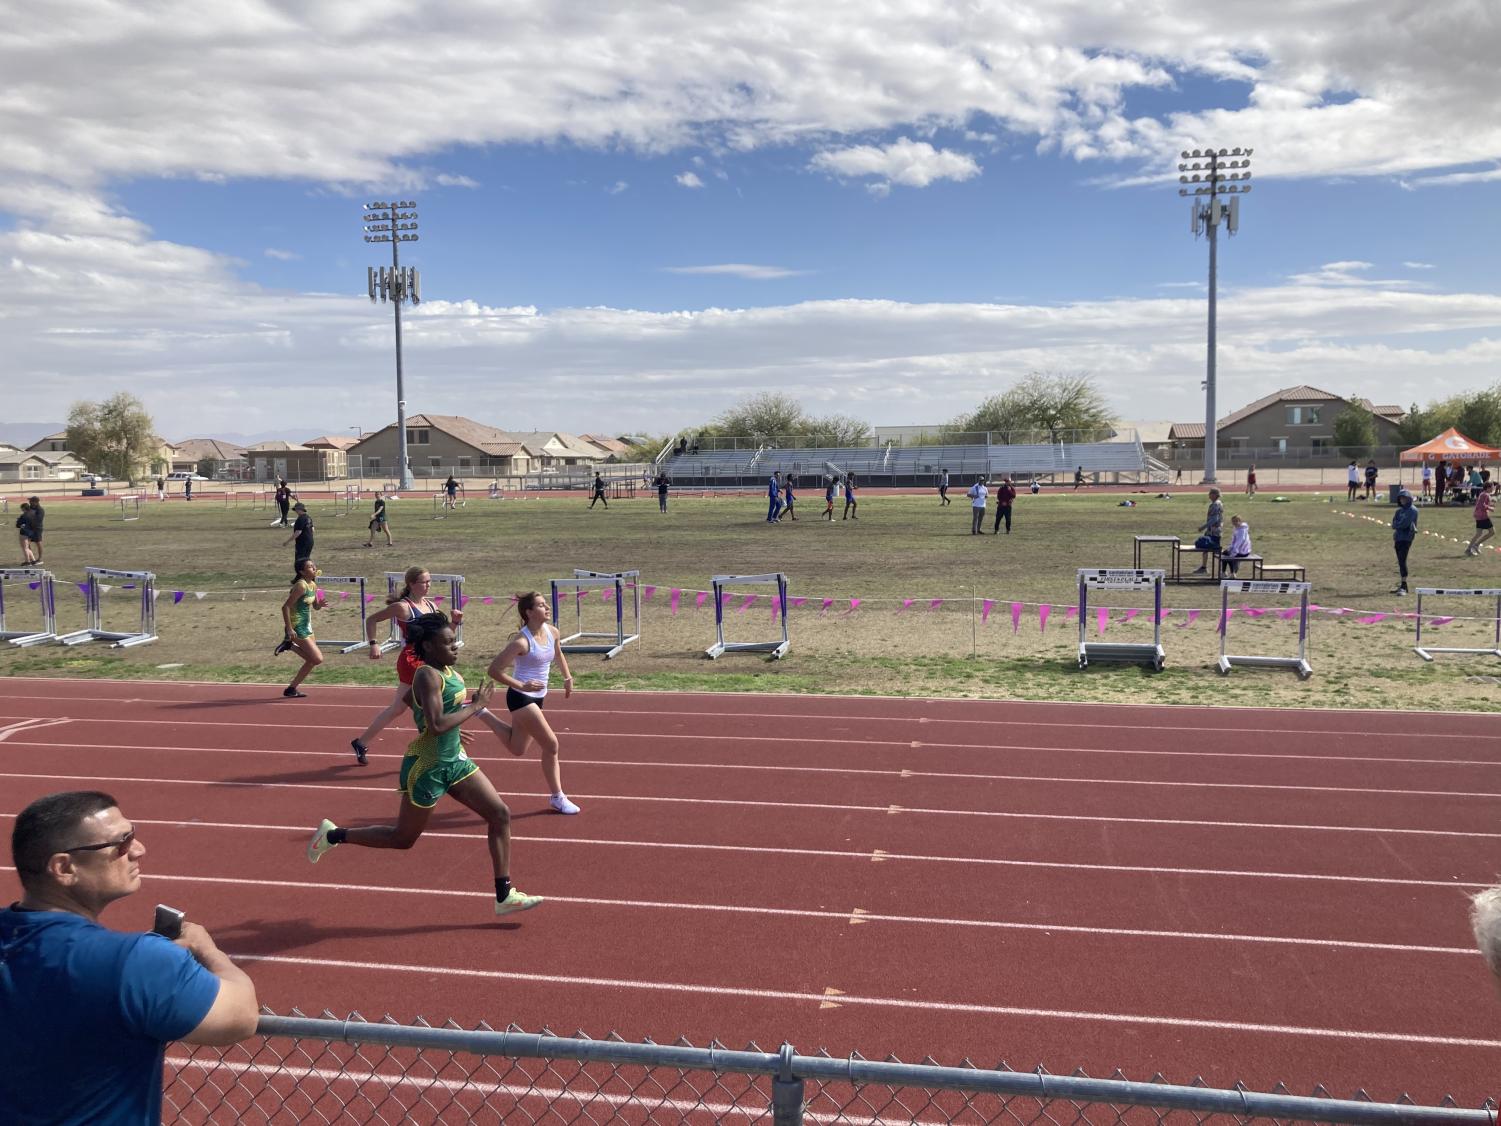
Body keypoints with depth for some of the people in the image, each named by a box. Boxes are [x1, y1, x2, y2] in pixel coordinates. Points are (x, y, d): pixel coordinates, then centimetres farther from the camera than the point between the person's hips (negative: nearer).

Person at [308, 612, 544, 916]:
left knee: (501, 814, 1)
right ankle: (332, 835, 27)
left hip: (455, 760, 9)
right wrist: (476, 705, -22)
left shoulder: (450, 672, 5)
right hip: (427, 766, -9)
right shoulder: (428, 675, -21)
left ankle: (504, 896, 6)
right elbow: (436, 725, -32)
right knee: (403, 838, 8)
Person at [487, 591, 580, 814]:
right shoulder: (521, 641, -22)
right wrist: (521, 685, -25)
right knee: (551, 745, -8)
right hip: (521, 697, -9)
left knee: (516, 748, 20)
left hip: (538, 697, 9)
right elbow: (494, 670, -19)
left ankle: (481, 713, 35)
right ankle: (557, 798, 7)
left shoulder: (552, 632, 0)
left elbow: (558, 655, 24)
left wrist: (567, 677, 15)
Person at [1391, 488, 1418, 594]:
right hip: (1398, 537, 8)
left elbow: (1404, 524, -16)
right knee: (1400, 562, 10)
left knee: (1402, 561, -14)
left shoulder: (1412, 510, -7)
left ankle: (1404, 586, -16)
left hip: (1406, 538, -8)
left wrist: (1396, 525, 1)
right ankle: (1401, 585, 15)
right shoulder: (1400, 510, 16)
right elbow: (1394, 524, 9)